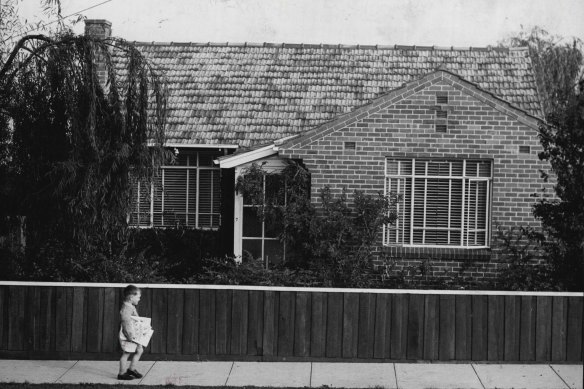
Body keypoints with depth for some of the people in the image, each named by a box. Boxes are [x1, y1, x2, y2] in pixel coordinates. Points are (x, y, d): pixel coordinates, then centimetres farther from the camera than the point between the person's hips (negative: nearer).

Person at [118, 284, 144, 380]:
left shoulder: (131, 307, 13)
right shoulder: (126, 308, -20)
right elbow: (126, 323, -25)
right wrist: (129, 335, -26)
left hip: (133, 336, 10)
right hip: (127, 337, -10)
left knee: (139, 350, 14)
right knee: (126, 354, -1)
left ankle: (131, 369, 23)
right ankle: (122, 373, 9)